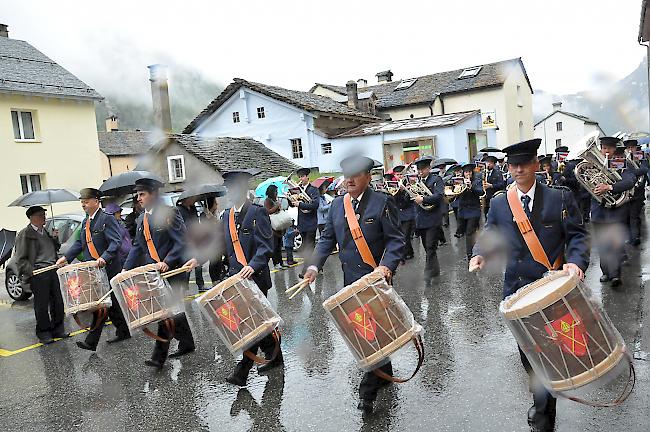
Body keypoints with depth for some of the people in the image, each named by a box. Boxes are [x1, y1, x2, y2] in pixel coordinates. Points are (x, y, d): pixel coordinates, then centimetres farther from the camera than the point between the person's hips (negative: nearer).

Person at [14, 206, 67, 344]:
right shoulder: (25, 234, -5)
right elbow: (20, 260, -6)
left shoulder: (45, 232, 16)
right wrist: (31, 272, -14)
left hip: (51, 270, 7)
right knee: (42, 305, 1)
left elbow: (54, 250, 28)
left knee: (58, 302, 10)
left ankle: (57, 329, 23)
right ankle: (43, 333, 15)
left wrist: (54, 239, 9)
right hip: (38, 274, -7)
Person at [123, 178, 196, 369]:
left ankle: (159, 356, 0)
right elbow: (138, 246, 15)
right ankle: (187, 343, 29)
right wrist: (126, 269, 6)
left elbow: (182, 242, -16)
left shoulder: (168, 213, -12)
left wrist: (167, 262, -25)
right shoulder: (142, 219, 12)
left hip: (174, 271, -7)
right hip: (155, 273, 8)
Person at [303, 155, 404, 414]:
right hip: (351, 278, 6)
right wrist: (315, 265, -3)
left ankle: (367, 392, 6)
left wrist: (387, 266, -26)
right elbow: (327, 238, 11)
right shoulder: (337, 205, 8)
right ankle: (384, 373, 37)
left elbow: (396, 239, -10)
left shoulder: (382, 203, -9)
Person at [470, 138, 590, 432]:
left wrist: (576, 262, -21)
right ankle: (542, 401, 41)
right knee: (526, 352, 17)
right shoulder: (498, 204, 4)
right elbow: (489, 237, 7)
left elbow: (577, 235, -3)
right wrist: (479, 254, -15)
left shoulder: (560, 198, -3)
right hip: (516, 290, 3)